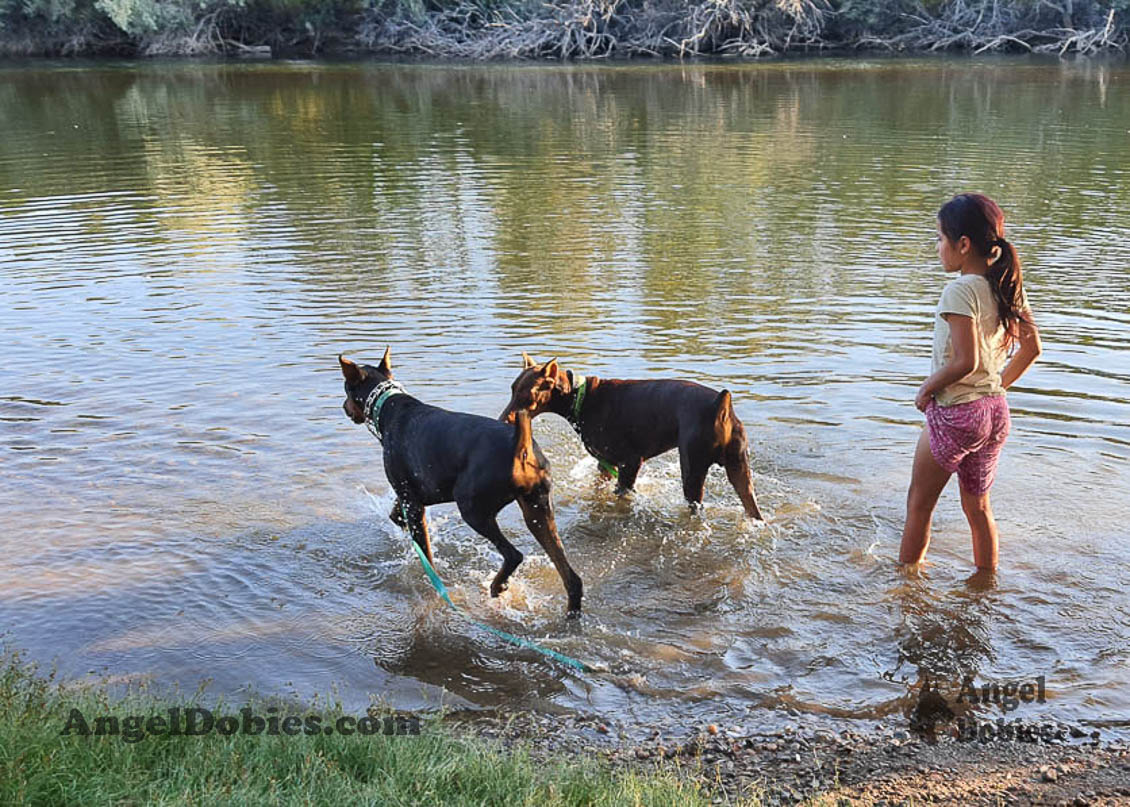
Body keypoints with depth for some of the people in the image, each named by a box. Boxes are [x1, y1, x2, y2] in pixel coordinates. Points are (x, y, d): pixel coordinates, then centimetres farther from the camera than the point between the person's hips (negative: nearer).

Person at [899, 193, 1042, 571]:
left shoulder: (960, 290, -19)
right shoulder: (1006, 286, 4)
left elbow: (965, 360, -24)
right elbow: (1031, 347, 9)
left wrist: (926, 388, -10)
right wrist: (998, 385, 17)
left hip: (954, 413, -7)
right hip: (995, 412, 8)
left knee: (919, 503, 10)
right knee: (978, 506, 20)